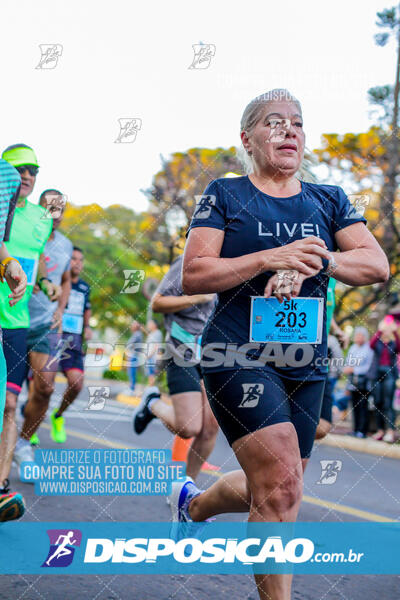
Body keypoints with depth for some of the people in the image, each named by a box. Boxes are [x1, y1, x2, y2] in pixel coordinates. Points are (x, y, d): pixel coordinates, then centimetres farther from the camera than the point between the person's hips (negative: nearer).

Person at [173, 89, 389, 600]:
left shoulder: (330, 201, 12)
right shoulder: (224, 195, 2)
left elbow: (377, 265, 1)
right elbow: (193, 276, -7)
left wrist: (316, 261, -17)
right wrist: (272, 258, -18)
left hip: (306, 366, 5)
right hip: (238, 356, -5)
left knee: (273, 492, 12)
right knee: (282, 486, -20)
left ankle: (193, 503, 42)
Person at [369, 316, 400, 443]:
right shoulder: (377, 341, 8)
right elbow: (371, 345, -15)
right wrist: (379, 331, -26)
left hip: (390, 374, -2)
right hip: (377, 374, 2)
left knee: (388, 404, -11)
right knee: (378, 403, 4)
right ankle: (380, 430, 11)